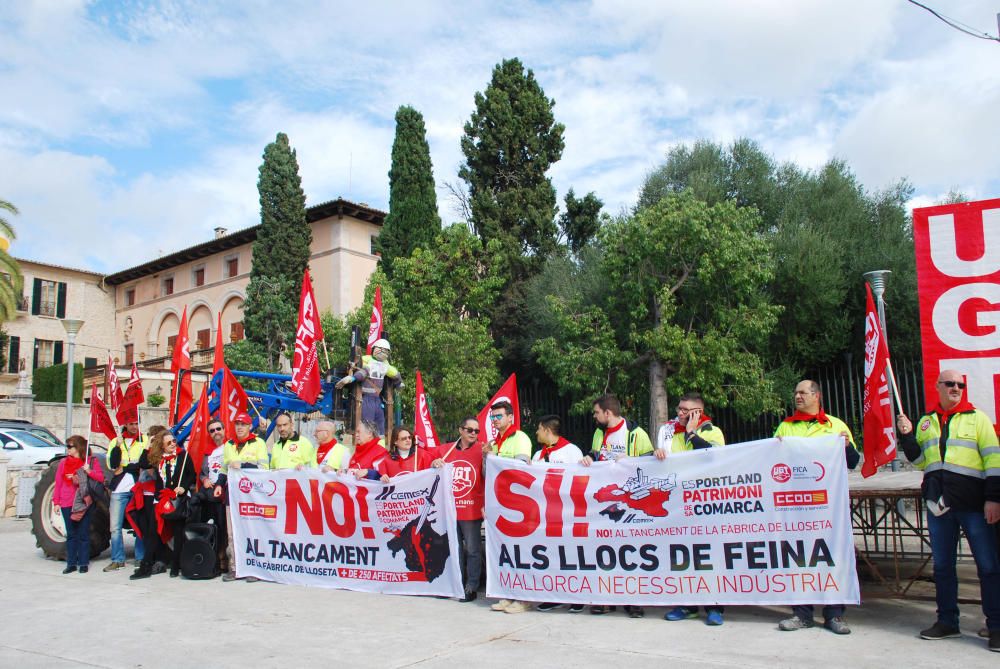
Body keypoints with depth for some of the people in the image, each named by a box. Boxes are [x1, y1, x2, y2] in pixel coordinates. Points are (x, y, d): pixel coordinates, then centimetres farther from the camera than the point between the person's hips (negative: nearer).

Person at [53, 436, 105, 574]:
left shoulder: (91, 461, 0)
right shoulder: (64, 462, 9)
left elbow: (101, 478, -6)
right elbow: (58, 483, 9)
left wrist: (89, 471, -21)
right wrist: (56, 502, 4)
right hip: (67, 504, 3)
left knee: (84, 534, 2)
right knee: (71, 534, 7)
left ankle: (84, 563, 9)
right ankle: (71, 563, 13)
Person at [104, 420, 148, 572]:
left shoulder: (145, 440, 6)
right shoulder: (116, 441, 11)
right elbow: (112, 465, -4)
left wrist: (124, 468, -10)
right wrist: (118, 446, -14)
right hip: (119, 489, 2)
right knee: (115, 526, 2)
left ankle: (141, 558, 11)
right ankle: (117, 560, 12)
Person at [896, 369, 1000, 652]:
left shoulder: (977, 418, 3)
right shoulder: (926, 421, 14)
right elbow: (919, 461, 14)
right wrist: (906, 436, -1)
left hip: (974, 502, -4)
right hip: (939, 502, 4)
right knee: (942, 565, 10)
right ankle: (947, 621, 20)